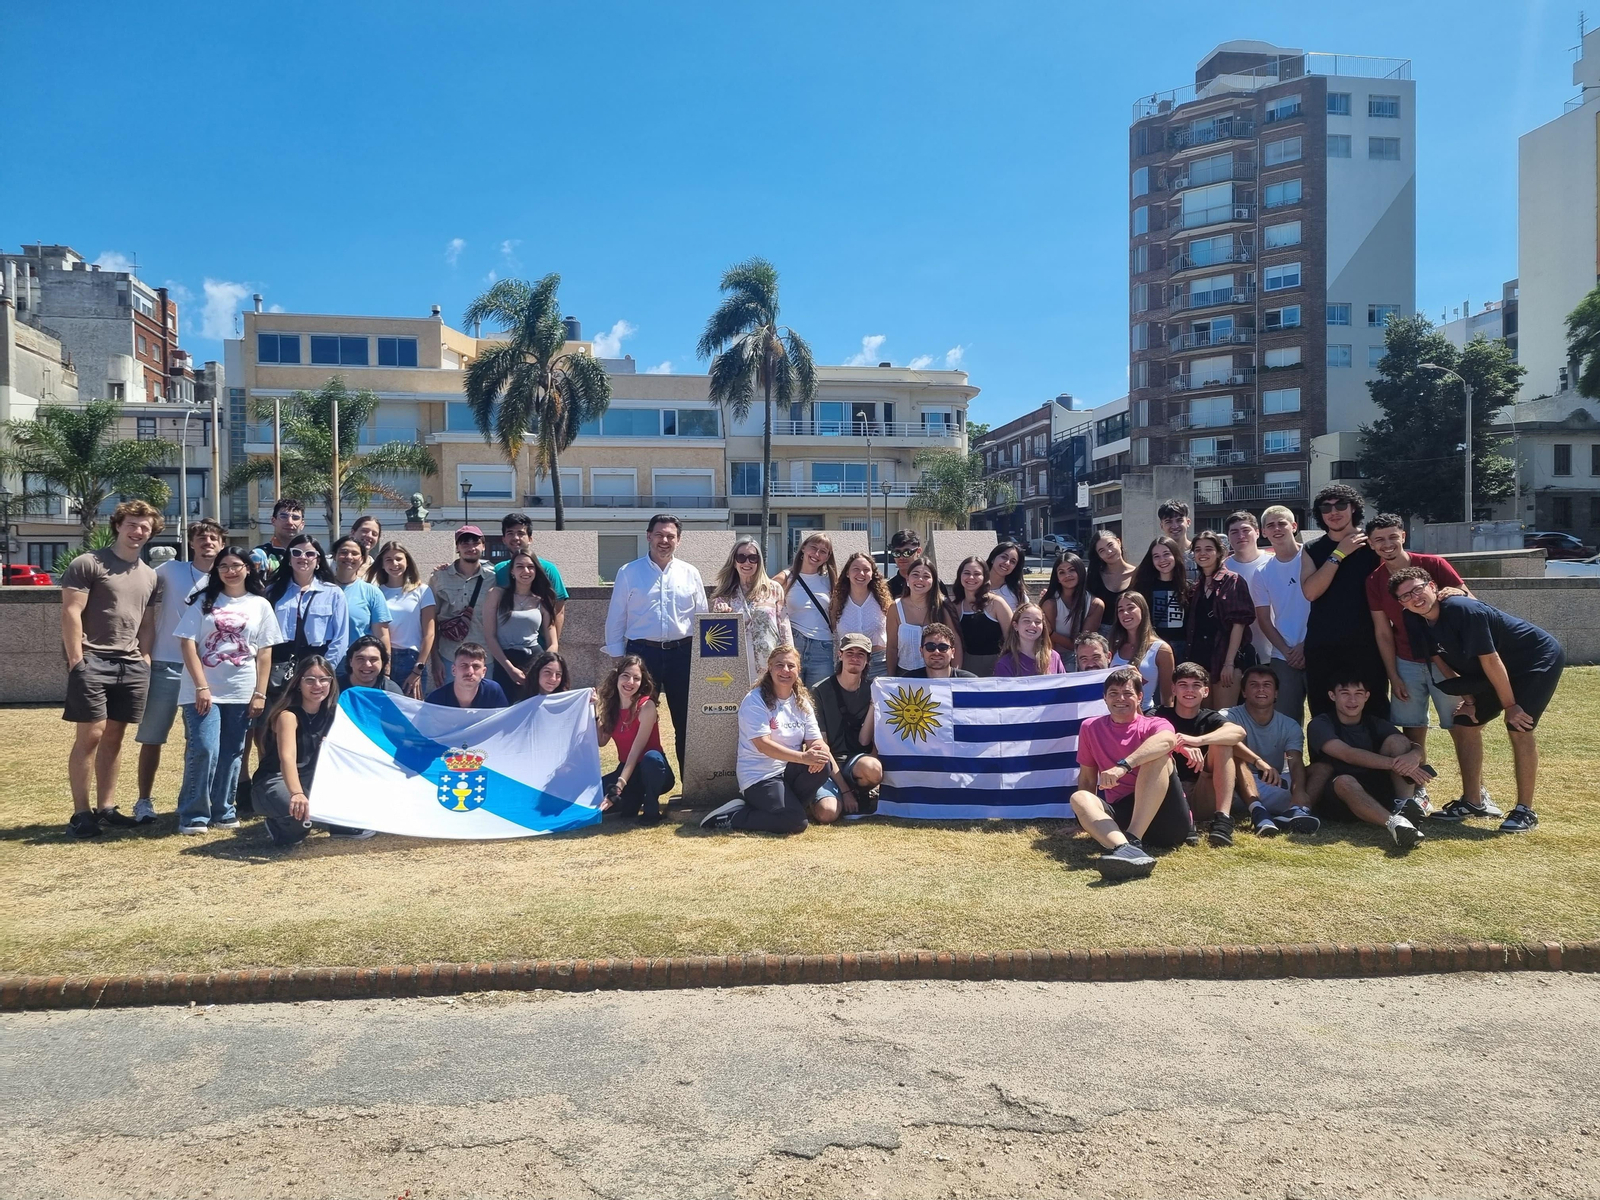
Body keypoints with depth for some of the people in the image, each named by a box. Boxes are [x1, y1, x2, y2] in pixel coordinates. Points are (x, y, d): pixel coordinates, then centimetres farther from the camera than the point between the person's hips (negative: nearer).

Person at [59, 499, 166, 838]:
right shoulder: (88, 563, -2)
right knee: (90, 735, -6)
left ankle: (105, 807, 15)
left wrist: (145, 660, 8)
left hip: (130, 665, 6)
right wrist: (76, 661, -13)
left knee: (114, 736, 8)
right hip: (92, 662, -5)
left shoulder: (150, 576, 16)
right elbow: (70, 613, -8)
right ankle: (80, 812, 1)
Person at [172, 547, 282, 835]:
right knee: (203, 751, -10)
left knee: (231, 754, 8)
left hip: (242, 693, 2)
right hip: (203, 691, -2)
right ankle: (193, 815, 1)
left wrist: (260, 693, -1)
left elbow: (265, 652, 5)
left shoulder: (260, 605, 7)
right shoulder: (203, 601, 3)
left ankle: (223, 811, 18)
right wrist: (201, 687, -12)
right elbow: (187, 643, -3)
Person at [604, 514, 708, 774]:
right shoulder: (629, 573, 2)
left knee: (686, 720, 8)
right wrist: (617, 657, -1)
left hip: (682, 653, 2)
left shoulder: (690, 574, 7)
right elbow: (616, 618, 3)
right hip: (642, 652, -1)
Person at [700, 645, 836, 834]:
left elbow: (816, 741, 0)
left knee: (822, 765, -24)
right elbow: (763, 744, -21)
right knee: (795, 822, -24)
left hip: (789, 771, 6)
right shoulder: (755, 700, -12)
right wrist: (803, 757, -32)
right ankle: (729, 816, -7)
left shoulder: (803, 703, 7)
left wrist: (819, 752, -26)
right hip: (759, 776, -6)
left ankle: (788, 804, -2)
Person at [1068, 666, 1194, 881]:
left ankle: (1133, 840, -40)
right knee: (1079, 798, -23)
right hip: (1122, 815, 2)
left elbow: (1167, 740, -23)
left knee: (1156, 756, -23)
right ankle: (1124, 848, -55)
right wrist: (1086, 816, 9)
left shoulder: (1153, 726, 4)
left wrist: (1123, 766, -37)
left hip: (1167, 820, -2)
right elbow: (1087, 778, 20)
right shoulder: (1091, 728, 14)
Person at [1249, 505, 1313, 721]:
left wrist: (1306, 645, -8)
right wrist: (1287, 651, -3)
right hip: (1283, 657, 3)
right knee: (1286, 717, 2)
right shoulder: (1262, 573, 8)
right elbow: (1264, 619, 9)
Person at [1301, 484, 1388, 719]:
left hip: (1366, 644, -2)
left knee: (1374, 712, 0)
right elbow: (1310, 591, -7)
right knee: (1324, 715, 6)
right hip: (1321, 647, 2)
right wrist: (1339, 554, -10)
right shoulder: (1312, 550, 9)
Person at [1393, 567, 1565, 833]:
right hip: (1503, 668, 8)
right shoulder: (1416, 623, -10)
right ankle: (1472, 802, 15)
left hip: (1539, 659, -8)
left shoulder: (1463, 610, -32)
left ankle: (1525, 811, -6)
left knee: (1519, 727, -17)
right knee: (1467, 722, 5)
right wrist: (1469, 700, 0)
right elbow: (1443, 663, 3)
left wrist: (1509, 705, -19)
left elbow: (1490, 660, -26)